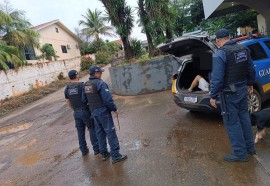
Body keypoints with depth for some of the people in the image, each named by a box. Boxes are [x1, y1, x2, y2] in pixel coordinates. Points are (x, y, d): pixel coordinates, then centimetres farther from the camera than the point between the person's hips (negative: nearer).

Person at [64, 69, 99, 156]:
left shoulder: (67, 88, 6)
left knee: (80, 131, 13)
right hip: (85, 111, -5)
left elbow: (68, 102, 12)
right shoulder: (82, 85, -12)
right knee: (92, 129, 4)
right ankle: (96, 148, 9)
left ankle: (84, 150, 23)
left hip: (76, 112, 6)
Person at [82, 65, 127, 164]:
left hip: (94, 112, 8)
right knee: (111, 133, -1)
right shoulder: (100, 83, -17)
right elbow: (108, 99, -21)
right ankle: (115, 156, 4)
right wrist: (115, 109, -9)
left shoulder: (85, 85, 6)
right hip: (103, 112, -8)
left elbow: (84, 100, 11)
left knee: (100, 133, 17)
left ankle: (104, 153, 27)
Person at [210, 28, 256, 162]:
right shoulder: (243, 49, 6)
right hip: (242, 89, 8)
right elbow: (251, 69, 15)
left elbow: (217, 78, -22)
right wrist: (250, 83, 28)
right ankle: (250, 147, 34)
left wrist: (213, 96, -15)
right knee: (244, 116, 20)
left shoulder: (219, 54, -18)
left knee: (232, 122, 3)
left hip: (229, 93, -8)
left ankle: (240, 153, 14)